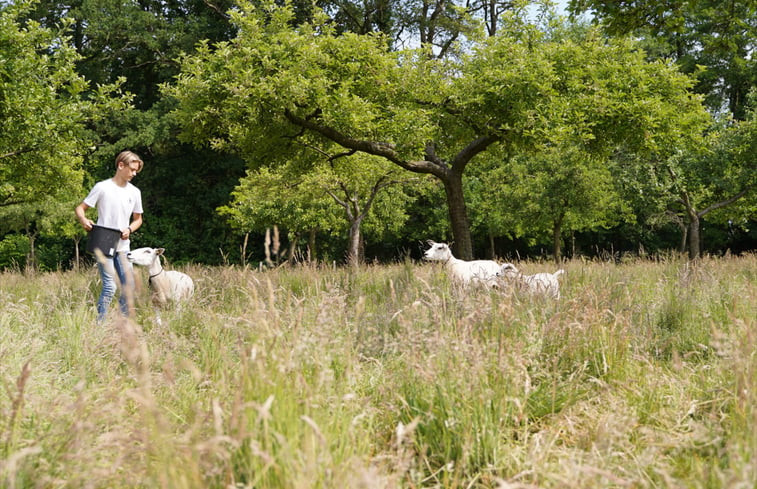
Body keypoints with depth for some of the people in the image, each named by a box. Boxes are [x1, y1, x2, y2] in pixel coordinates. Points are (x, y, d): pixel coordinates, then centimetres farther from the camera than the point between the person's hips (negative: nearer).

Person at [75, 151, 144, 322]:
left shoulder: (134, 192, 10)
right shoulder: (102, 187, -4)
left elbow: (138, 218, 19)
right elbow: (80, 208, -1)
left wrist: (129, 229, -2)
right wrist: (84, 220, -23)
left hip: (122, 246, 5)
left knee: (129, 285, 4)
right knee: (110, 286, -14)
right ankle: (99, 324, -6)